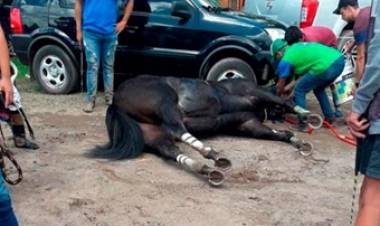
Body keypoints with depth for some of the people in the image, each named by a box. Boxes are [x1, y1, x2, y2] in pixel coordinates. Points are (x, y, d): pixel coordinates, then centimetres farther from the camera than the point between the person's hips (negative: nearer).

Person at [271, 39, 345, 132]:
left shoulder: (285, 60, 7)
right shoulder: (296, 47, 28)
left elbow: (280, 86, 16)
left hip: (326, 66, -8)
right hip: (339, 59, 8)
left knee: (299, 91, 9)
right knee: (318, 89, 31)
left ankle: (303, 124, 10)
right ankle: (330, 118, 34)